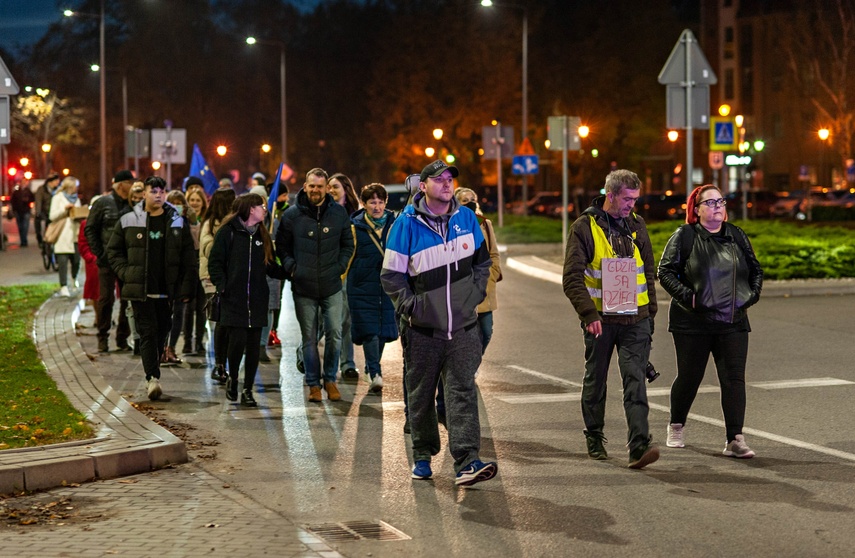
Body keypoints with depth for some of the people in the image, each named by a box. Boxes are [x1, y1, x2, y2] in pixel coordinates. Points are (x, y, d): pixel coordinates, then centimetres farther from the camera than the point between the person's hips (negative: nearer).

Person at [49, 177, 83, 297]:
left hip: (74, 234, 5)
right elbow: (53, 216, -4)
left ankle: (74, 278, 32)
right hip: (63, 235, -5)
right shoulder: (58, 198, 2)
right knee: (63, 261, -10)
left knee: (76, 260, 2)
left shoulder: (76, 199, 18)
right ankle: (63, 287, -8)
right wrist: (65, 209, -16)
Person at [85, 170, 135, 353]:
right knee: (106, 298, 0)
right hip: (108, 260, -2)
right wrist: (99, 253, -5)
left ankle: (123, 337, 14)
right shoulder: (103, 203, -1)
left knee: (128, 299, 4)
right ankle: (102, 337, 11)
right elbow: (90, 229, 3)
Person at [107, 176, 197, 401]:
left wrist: (186, 288, -1)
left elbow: (189, 258, 6)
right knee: (148, 332, -8)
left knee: (162, 332, 9)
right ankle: (153, 378, -13)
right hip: (140, 289, -2)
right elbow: (113, 250, 10)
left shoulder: (178, 222, 5)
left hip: (167, 290, 2)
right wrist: (126, 273, -3)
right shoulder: (128, 221, 2)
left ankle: (152, 375, 24)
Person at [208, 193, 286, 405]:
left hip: (257, 300, 5)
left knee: (254, 346, 2)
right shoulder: (228, 232, -1)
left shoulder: (262, 235, 16)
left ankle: (247, 390, 11)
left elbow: (270, 266, 16)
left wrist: (287, 273, 0)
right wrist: (222, 286, -12)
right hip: (234, 299, -5)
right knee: (238, 341, -11)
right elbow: (215, 262, -1)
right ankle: (232, 380, 16)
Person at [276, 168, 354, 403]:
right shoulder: (292, 215, 0)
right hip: (303, 287, -1)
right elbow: (282, 246, 10)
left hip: (331, 287, 1)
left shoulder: (339, 213, 4)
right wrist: (291, 267, -3)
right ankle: (313, 384, 14)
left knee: (334, 334, -2)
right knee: (309, 338, 4)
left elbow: (348, 244, 14)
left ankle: (330, 379, 15)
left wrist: (340, 266, 2)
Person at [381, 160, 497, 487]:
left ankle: (466, 462, -15)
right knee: (421, 396, 10)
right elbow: (391, 274, -4)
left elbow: (482, 261, 18)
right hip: (424, 328, -1)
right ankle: (422, 456, 25)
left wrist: (476, 293, 7)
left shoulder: (466, 218, 4)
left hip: (463, 326, 1)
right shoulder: (407, 224, -7)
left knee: (463, 392, -8)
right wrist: (409, 306, -10)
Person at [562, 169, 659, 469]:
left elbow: (649, 271, 19)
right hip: (600, 319, -2)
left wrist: (651, 310, 15)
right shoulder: (584, 227, -5)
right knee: (595, 381, 11)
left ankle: (640, 445, -16)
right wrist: (589, 314, -20)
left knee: (635, 380, -9)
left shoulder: (636, 225, 10)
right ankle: (594, 440, 27)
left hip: (635, 319, 2)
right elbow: (572, 278, -11)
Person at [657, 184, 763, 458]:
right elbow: (665, 271, -5)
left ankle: (735, 440, -7)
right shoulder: (684, 236, -3)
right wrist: (686, 296, -16)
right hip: (692, 324, -3)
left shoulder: (737, 236, 11)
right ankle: (676, 427, 32)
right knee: (689, 377, 8)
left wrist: (753, 294, 4)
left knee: (734, 379, -6)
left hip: (733, 323, 3)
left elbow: (755, 269, 20)